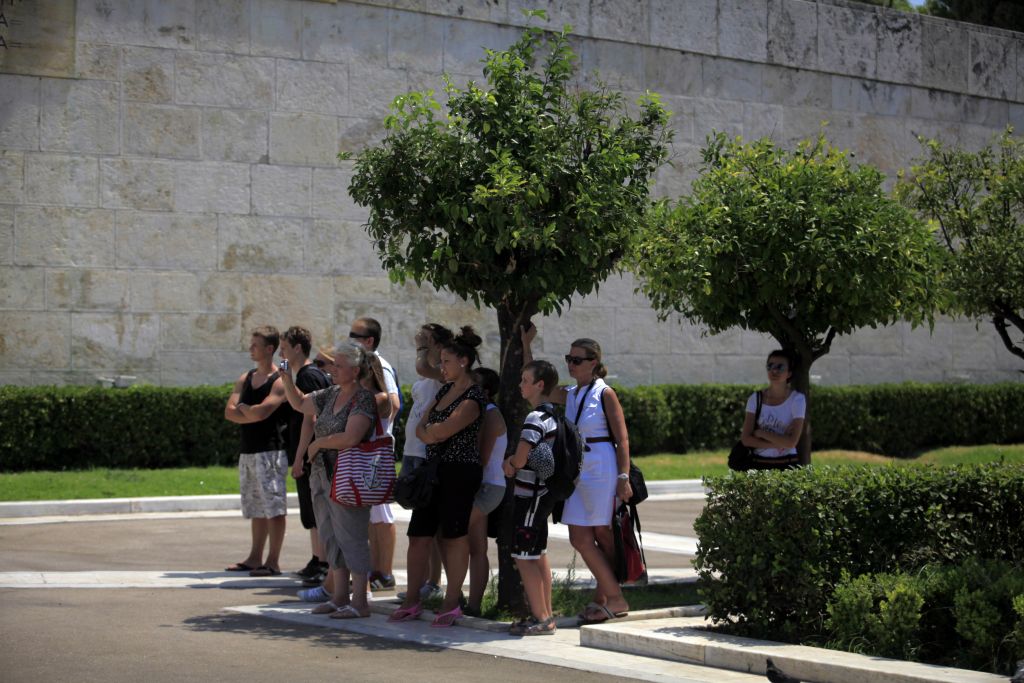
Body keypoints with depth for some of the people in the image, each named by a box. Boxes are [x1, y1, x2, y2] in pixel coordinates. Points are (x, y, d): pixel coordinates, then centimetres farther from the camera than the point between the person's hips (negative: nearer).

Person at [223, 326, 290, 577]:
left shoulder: (279, 381, -9)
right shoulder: (245, 379, 15)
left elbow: (262, 412, -21)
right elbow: (229, 412, 5)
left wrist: (243, 408, -3)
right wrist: (253, 414, -9)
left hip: (270, 450, -8)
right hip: (248, 451, 8)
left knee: (274, 507, -6)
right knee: (256, 508, 13)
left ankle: (273, 561, -5)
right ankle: (255, 558, 20)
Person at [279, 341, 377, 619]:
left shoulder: (363, 400, -14)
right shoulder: (330, 395, 12)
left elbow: (350, 438, -25)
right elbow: (299, 403, 26)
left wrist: (317, 444, -12)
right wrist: (287, 379, 9)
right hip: (322, 476, 9)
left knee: (351, 538, -6)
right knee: (331, 538, 12)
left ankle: (359, 603, -2)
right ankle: (340, 597, 19)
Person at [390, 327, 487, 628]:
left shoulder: (474, 397, -13)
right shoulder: (445, 390, 14)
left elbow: (444, 430, -21)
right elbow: (421, 427, 13)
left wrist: (427, 429, -2)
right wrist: (430, 432, -8)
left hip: (460, 473, -8)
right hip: (434, 469, 8)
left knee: (454, 537, -1)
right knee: (418, 535, 7)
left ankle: (452, 603, 8)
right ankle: (412, 601, 15)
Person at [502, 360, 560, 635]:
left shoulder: (535, 419, -20)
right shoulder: (551, 414, 10)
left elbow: (519, 460, -23)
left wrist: (510, 463, -1)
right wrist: (513, 463, 3)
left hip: (530, 496, -10)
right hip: (542, 492, 10)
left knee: (523, 557, -5)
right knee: (538, 555, 15)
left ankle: (541, 618, -4)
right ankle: (546, 615, 20)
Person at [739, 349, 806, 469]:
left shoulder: (797, 399, -5)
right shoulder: (755, 398, 4)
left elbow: (792, 442, -12)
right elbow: (746, 439, -3)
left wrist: (760, 433, -7)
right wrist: (777, 444, -12)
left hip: (787, 466, -2)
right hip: (760, 465, 2)